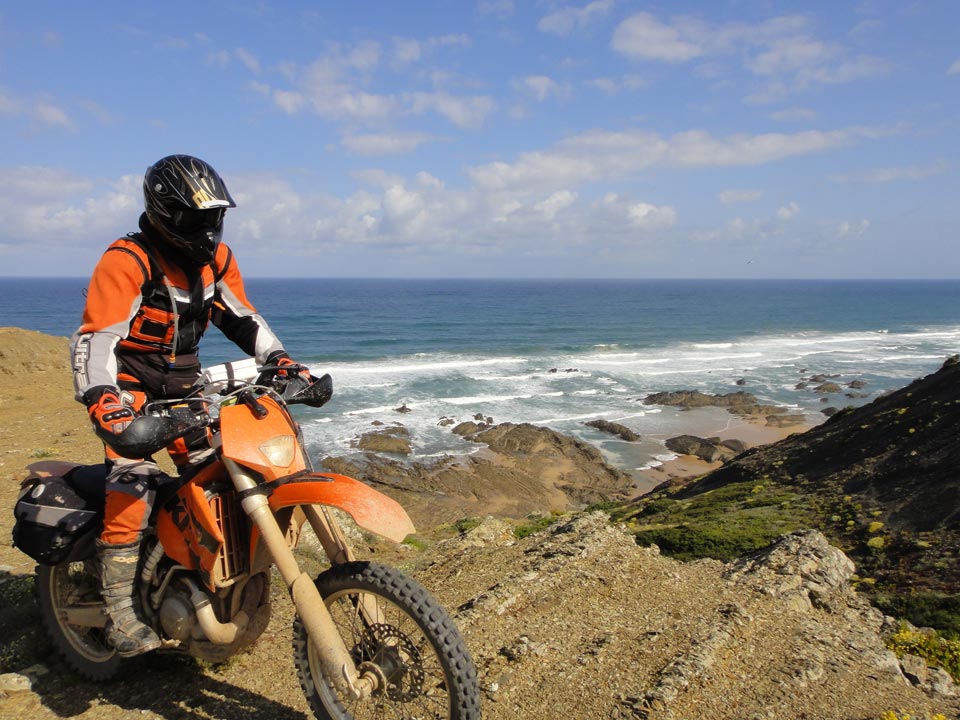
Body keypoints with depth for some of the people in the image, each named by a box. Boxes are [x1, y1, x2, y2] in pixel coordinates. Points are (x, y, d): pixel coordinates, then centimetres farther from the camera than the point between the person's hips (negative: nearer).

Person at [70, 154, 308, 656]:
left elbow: (242, 318, 10)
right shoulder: (126, 261, -18)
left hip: (181, 382, 7)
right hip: (128, 381, -6)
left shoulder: (215, 258, 3)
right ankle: (120, 612, -15)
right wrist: (101, 399, -41)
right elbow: (95, 336, -26)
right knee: (134, 479, -20)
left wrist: (280, 360, -4)